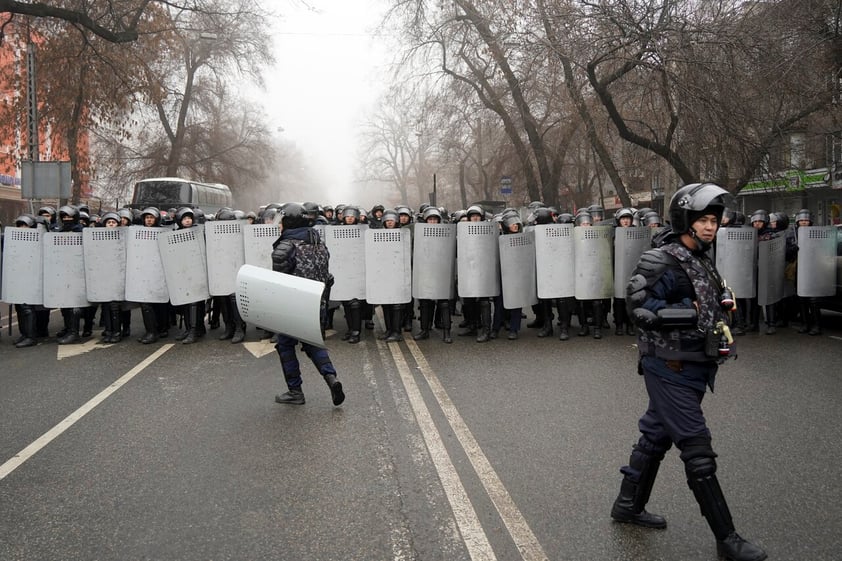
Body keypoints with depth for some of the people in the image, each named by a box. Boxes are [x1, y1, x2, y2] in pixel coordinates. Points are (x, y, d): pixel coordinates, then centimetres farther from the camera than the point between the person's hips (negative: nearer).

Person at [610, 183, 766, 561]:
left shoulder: (701, 262, 12)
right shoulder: (662, 262, -16)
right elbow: (641, 309, -22)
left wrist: (721, 303, 3)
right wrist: (695, 311, -22)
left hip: (690, 368, 9)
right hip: (670, 370, -9)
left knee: (655, 437, 19)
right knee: (698, 451, -4)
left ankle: (628, 506, 34)